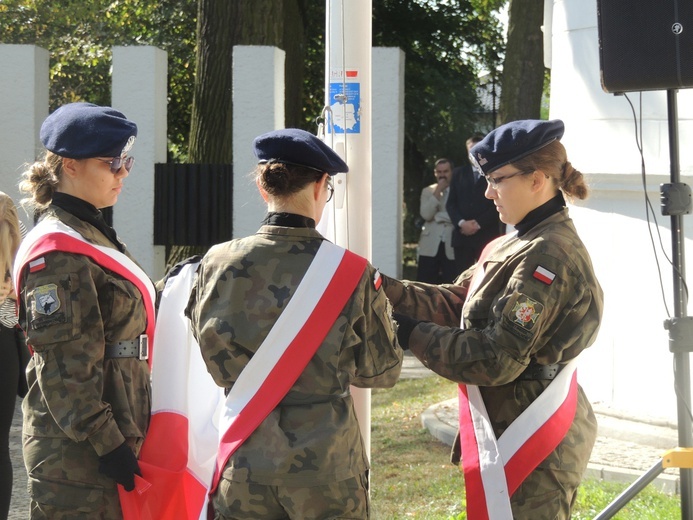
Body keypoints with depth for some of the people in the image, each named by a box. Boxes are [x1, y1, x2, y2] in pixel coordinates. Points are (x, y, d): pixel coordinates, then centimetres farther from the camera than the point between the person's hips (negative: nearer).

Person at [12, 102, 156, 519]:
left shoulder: (94, 235, 16)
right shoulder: (58, 251, -15)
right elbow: (64, 367, -19)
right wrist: (105, 443, -20)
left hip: (114, 436, 9)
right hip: (77, 453, -9)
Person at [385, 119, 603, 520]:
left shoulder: (548, 258, -20)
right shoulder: (518, 246, 13)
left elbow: (498, 358, -23)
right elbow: (458, 303, 9)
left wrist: (414, 335, -15)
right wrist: (389, 290, -4)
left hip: (532, 439, -10)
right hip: (516, 426, 10)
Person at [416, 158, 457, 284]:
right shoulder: (427, 191, 12)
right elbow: (426, 214, -3)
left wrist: (437, 216, -5)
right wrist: (437, 191, -6)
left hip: (452, 246, -2)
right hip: (430, 245, 2)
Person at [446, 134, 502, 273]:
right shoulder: (459, 173, 16)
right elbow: (451, 203, 10)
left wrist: (479, 224, -10)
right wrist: (461, 223, -7)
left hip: (487, 235, -3)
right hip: (462, 235, 3)